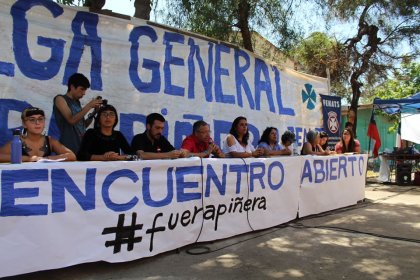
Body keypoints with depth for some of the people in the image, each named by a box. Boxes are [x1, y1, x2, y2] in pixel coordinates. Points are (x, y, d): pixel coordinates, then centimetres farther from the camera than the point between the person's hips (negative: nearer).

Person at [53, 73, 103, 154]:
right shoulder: (60, 99, -2)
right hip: (68, 147, -7)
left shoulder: (77, 102, 15)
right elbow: (72, 120, -16)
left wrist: (94, 111, 3)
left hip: (81, 145, 7)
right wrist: (89, 106, -12)